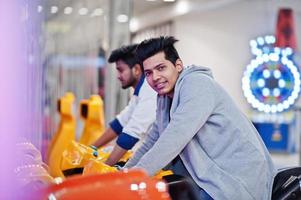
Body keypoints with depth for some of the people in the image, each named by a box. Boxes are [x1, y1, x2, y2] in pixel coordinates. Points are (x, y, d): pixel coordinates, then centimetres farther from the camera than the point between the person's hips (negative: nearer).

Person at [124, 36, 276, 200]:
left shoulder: (196, 84, -14)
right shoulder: (164, 98, 14)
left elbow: (176, 136, -23)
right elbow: (153, 140, 22)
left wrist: (137, 175, -24)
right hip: (212, 177, 9)